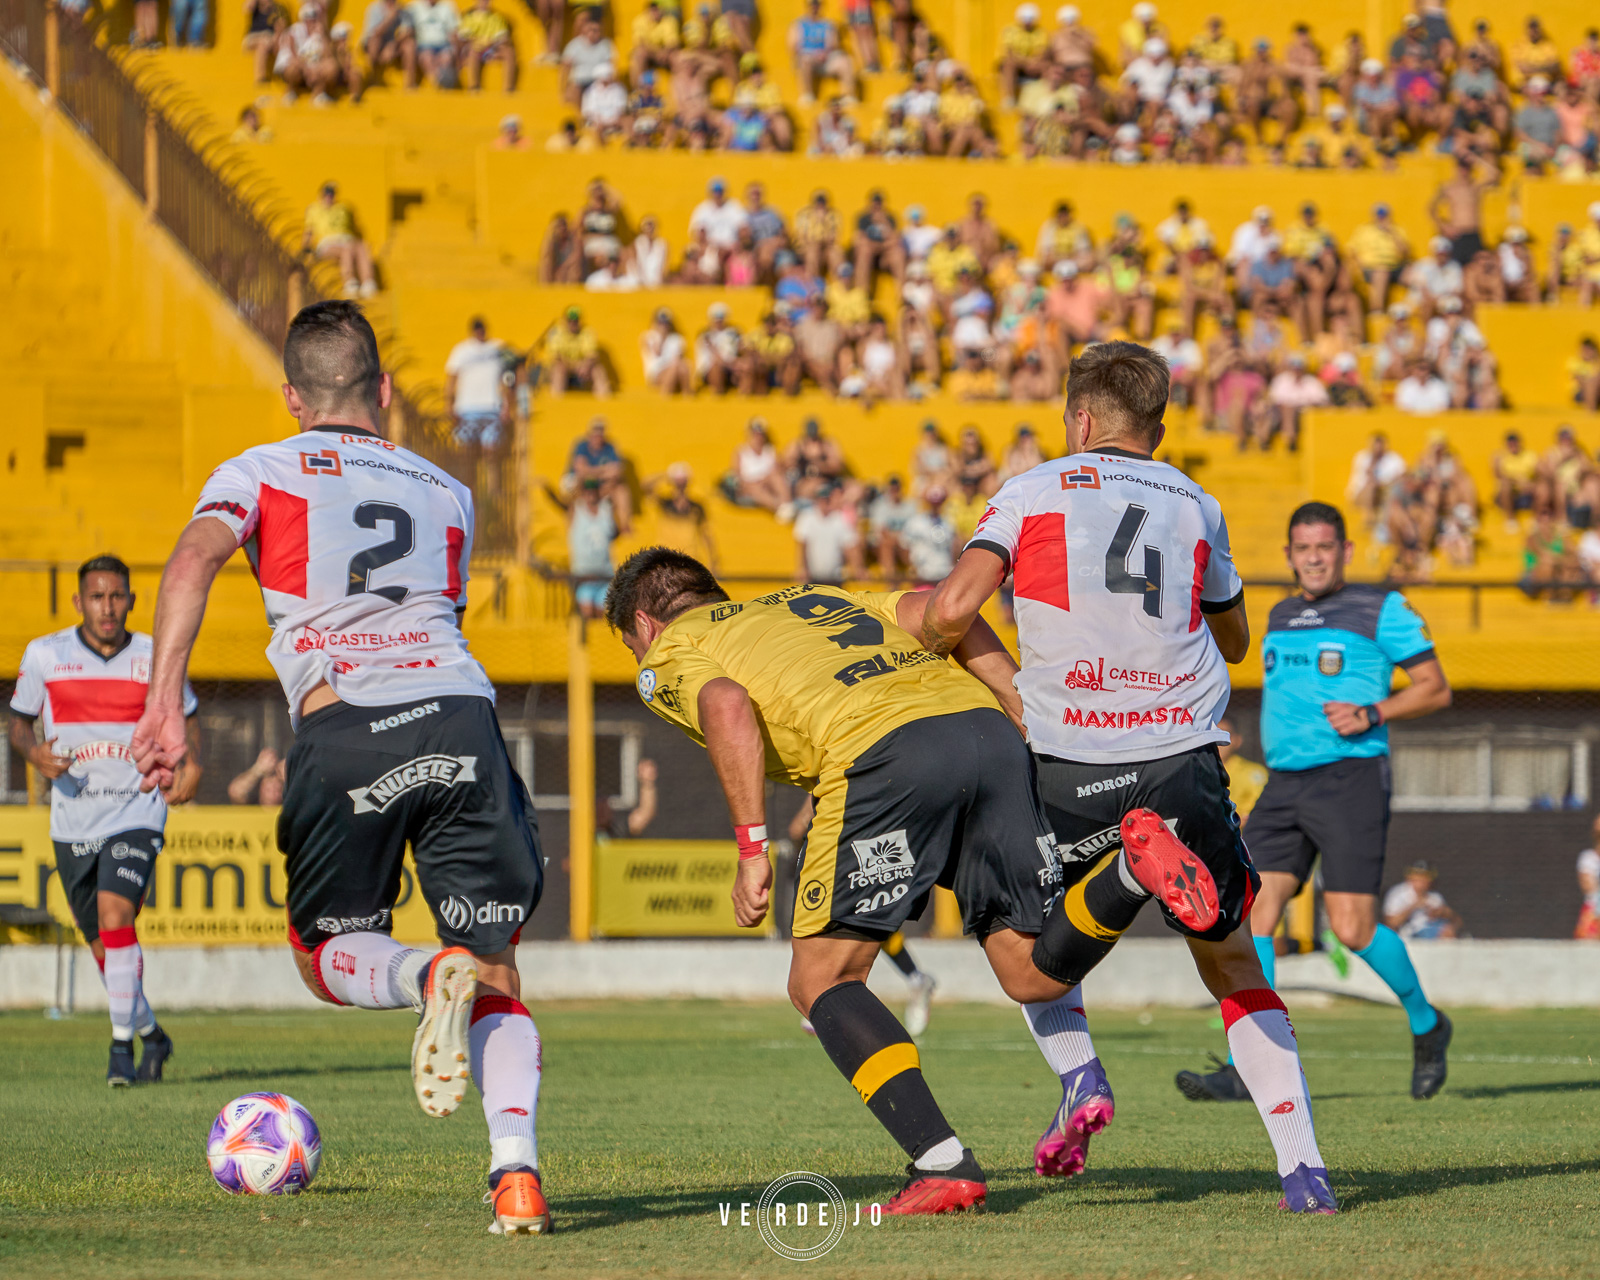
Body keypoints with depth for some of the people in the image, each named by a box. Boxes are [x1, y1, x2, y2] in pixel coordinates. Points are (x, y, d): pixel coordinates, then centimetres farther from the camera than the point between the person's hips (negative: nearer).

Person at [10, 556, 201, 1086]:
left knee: (115, 914, -24)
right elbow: (19, 722, 10)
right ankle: (150, 1033, 33)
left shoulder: (157, 659, 0)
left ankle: (122, 1046, -21)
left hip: (137, 815, -3)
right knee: (104, 947, 10)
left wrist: (192, 765, -5)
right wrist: (34, 753, -12)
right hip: (73, 820, 3)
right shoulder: (44, 655, 0)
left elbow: (186, 717, 15)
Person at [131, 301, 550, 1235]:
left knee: (329, 956, 17)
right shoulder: (447, 493, 27)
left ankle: (433, 979, -17)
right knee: (497, 969, 9)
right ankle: (517, 1173, -13)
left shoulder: (261, 472, 17)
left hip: (344, 728, -2)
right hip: (459, 712, 2)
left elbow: (194, 562, -2)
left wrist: (164, 703, -12)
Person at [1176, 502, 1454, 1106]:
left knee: (1352, 928, -9)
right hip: (1284, 783, 6)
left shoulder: (1381, 609, -2)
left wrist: (1371, 713, -15)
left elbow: (1436, 688, -1)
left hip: (1351, 778, -6)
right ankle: (1249, 1069, -12)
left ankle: (1426, 1024, 18)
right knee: (1253, 911, -9)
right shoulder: (1281, 617, 17)